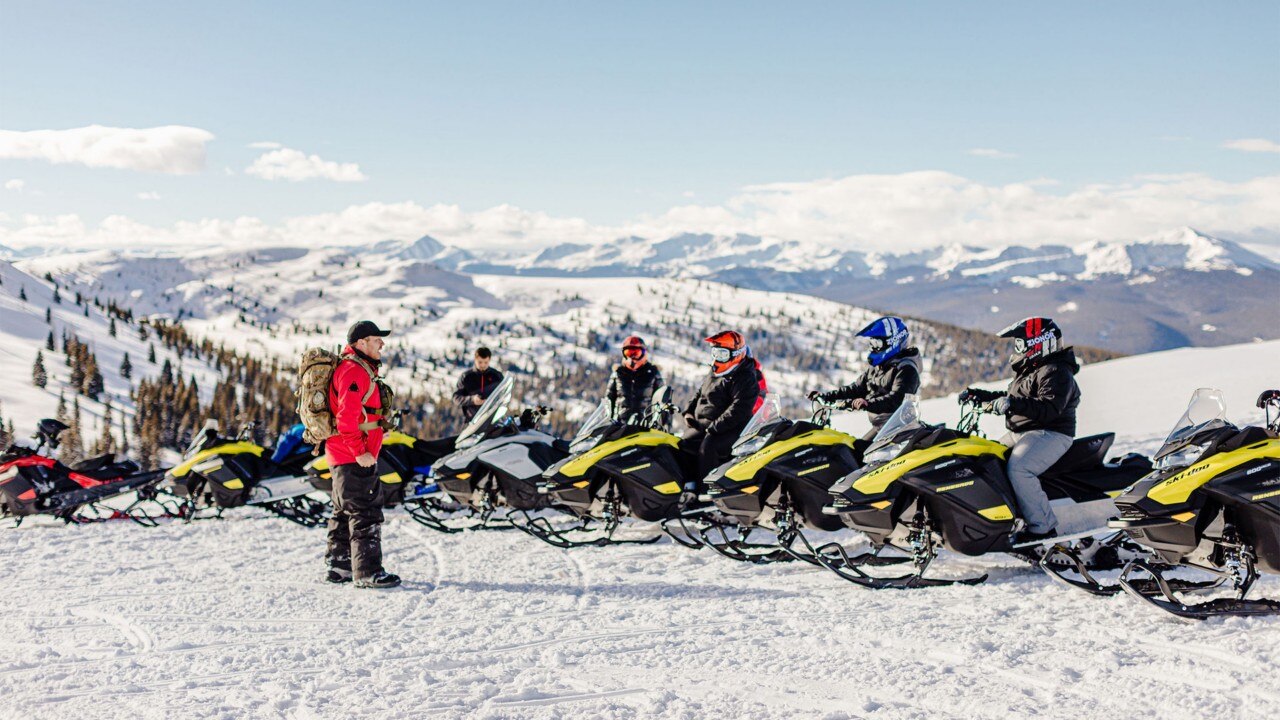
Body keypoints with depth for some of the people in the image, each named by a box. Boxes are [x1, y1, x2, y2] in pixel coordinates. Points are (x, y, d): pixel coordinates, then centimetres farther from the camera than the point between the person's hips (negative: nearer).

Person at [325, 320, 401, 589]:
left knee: (345, 511, 16)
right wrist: (360, 452, -25)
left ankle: (339, 567, 24)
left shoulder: (361, 369, 18)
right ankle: (367, 571, -8)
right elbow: (346, 418, -24)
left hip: (348, 455, 11)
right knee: (365, 512, -9)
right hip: (354, 456, -11)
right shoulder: (354, 371, -16)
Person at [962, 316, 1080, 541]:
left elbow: (1048, 408, -28)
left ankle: (1042, 527, -26)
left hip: (1051, 434, -11)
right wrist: (978, 395, 21)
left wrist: (1014, 404, -39)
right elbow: (1009, 397, 32)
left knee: (1018, 469, -32)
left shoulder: (1056, 373, -13)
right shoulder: (1030, 370, 20)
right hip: (1020, 433, 11)